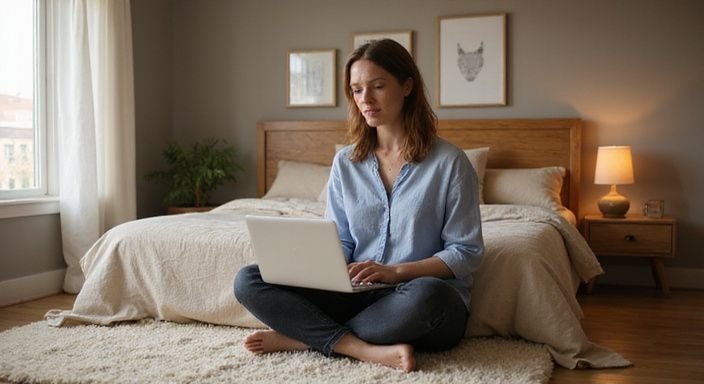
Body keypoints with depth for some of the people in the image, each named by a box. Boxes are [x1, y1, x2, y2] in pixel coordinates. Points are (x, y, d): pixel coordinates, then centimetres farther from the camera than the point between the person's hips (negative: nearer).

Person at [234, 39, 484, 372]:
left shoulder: (448, 161, -3)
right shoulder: (345, 162, 10)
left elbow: (467, 252, -4)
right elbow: (339, 241, 10)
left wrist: (396, 271, -18)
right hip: (357, 294, 4)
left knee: (426, 294, -40)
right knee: (248, 280, -12)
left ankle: (303, 336, -17)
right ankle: (368, 350, -22)